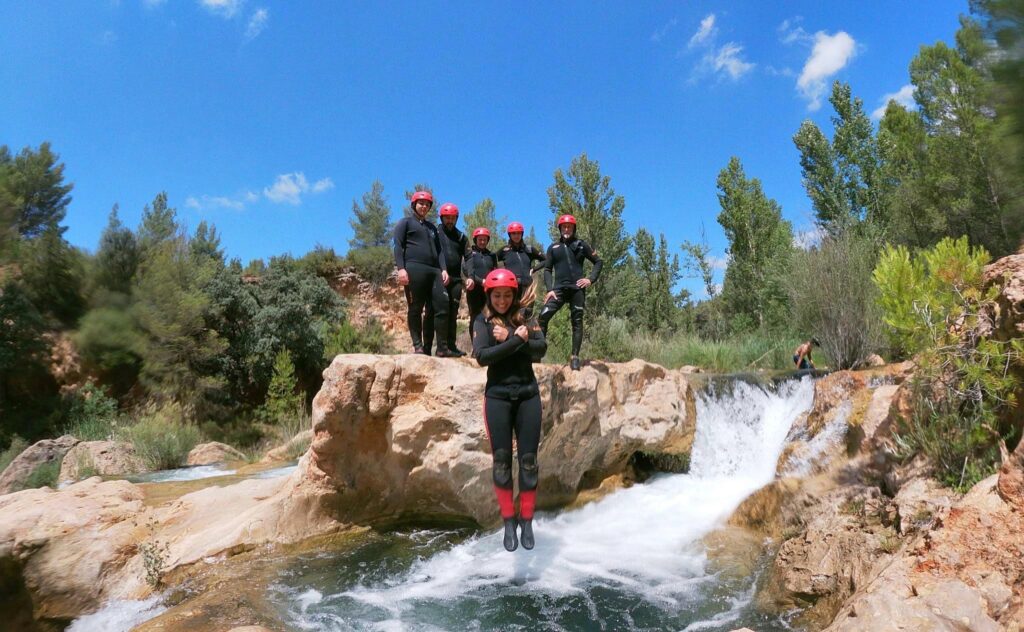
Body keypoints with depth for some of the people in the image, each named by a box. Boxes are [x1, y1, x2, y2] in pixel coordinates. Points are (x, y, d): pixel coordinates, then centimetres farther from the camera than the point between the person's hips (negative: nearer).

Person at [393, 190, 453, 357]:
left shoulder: (432, 227, 29)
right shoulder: (405, 222, 12)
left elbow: (439, 249, 23)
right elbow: (398, 246, -1)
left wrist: (444, 269, 6)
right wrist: (401, 268, -15)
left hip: (434, 271, 6)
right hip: (414, 269, -5)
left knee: (442, 306, -4)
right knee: (416, 309, -5)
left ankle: (442, 347, -3)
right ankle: (418, 346, -2)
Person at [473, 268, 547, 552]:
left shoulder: (525, 319, 6)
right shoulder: (483, 321, 1)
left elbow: (541, 349, -8)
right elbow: (482, 356, -14)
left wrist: (508, 338, -17)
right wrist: (516, 340, -18)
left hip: (528, 395, 2)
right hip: (498, 397, -1)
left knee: (528, 460, 3)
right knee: (501, 461, 3)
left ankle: (527, 522, 15)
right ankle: (509, 522, 17)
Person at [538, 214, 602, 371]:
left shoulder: (581, 245, 9)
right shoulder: (553, 247, 12)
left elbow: (598, 261, 12)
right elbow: (547, 269, 10)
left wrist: (591, 279, -2)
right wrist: (550, 289, -4)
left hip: (577, 289, 0)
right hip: (559, 288, 1)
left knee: (577, 323, 1)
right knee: (543, 316, -16)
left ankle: (575, 357, 5)